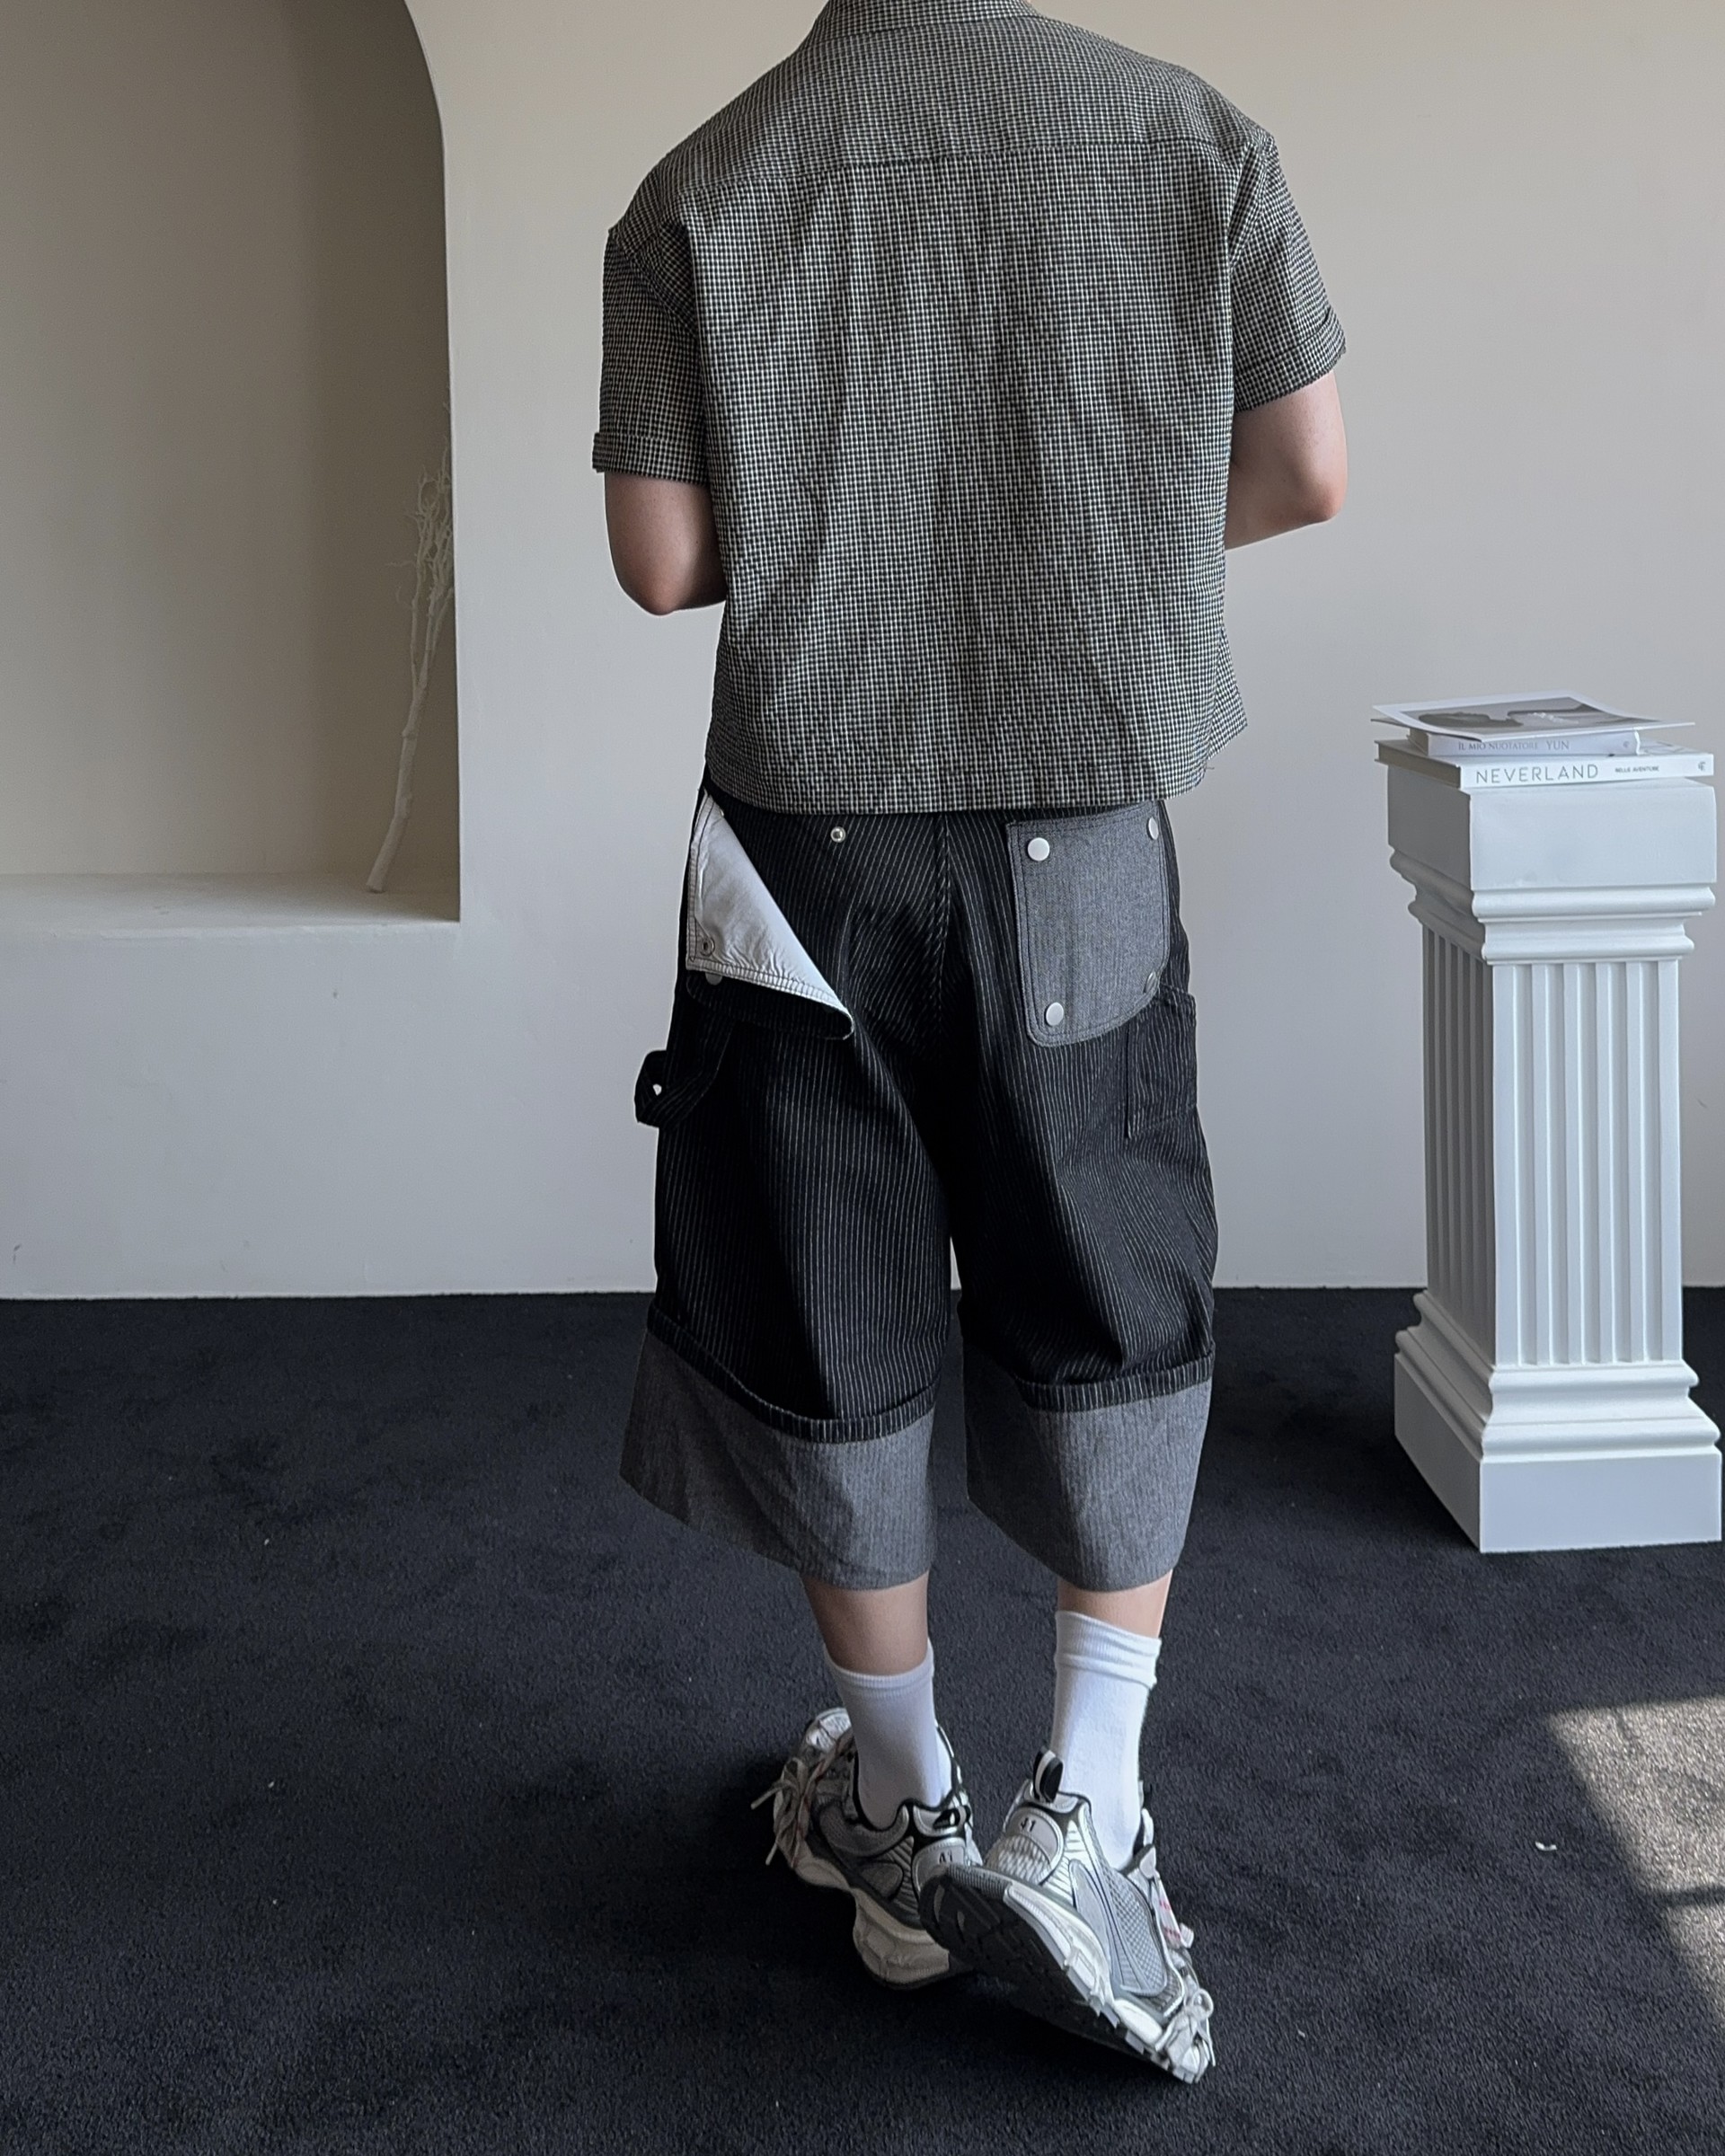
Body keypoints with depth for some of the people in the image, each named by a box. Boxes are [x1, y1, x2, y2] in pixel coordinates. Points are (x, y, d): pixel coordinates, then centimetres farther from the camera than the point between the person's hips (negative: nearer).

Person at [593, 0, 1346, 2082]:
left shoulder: (698, 193, -2)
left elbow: (660, 557, -4)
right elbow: (1308, 471, 1)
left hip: (810, 837, 0)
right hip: (1078, 833, 0)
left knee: (828, 1337, 13)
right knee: (1114, 1321, 15)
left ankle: (907, 1816, 26)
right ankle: (1083, 1809, 5)